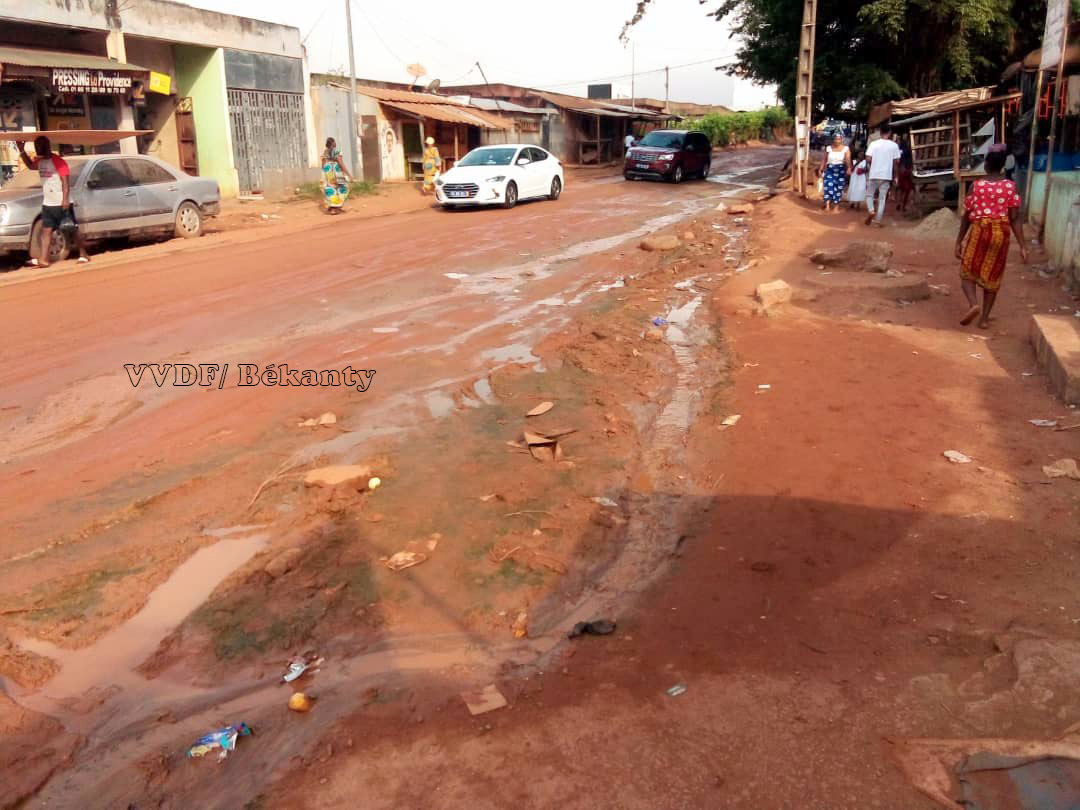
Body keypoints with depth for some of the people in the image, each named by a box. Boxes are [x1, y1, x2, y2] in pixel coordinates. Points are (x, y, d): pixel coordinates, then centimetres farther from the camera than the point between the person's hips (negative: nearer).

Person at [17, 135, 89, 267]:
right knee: (46, 231, 4)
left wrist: (65, 199, -25)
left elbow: (65, 181, -17)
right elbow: (30, 165, 33)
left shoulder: (58, 161, -12)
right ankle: (43, 259, 3)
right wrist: (22, 150, 20)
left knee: (74, 229, 1)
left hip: (62, 204, -8)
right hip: (47, 204, 8)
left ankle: (83, 255, 10)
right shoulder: (39, 161, 12)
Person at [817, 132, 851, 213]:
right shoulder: (829, 148, 7)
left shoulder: (846, 149, -1)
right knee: (828, 186, -16)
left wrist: (849, 168, -32)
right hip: (830, 170, 1)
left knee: (838, 188, 2)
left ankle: (836, 205, 12)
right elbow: (824, 159, 10)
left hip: (841, 171, -1)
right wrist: (821, 169, 0)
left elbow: (848, 159, -14)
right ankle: (827, 205, -21)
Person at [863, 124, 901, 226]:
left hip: (874, 174, -1)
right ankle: (879, 220, 4)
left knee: (869, 195, 14)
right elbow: (897, 161, -1)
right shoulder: (894, 145, -2)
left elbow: (868, 159, -9)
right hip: (886, 175, 1)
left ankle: (871, 210, -12)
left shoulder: (873, 144, -4)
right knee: (882, 198, 6)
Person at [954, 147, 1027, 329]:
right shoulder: (1010, 186, -2)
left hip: (979, 231, -2)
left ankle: (973, 304, -16)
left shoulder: (976, 185, -4)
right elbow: (1014, 218, -6)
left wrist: (959, 241, 6)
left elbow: (967, 216, -2)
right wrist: (1023, 246, -5)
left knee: (968, 272, 11)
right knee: (992, 276, 13)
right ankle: (985, 318, 15)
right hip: (1001, 233, 2)